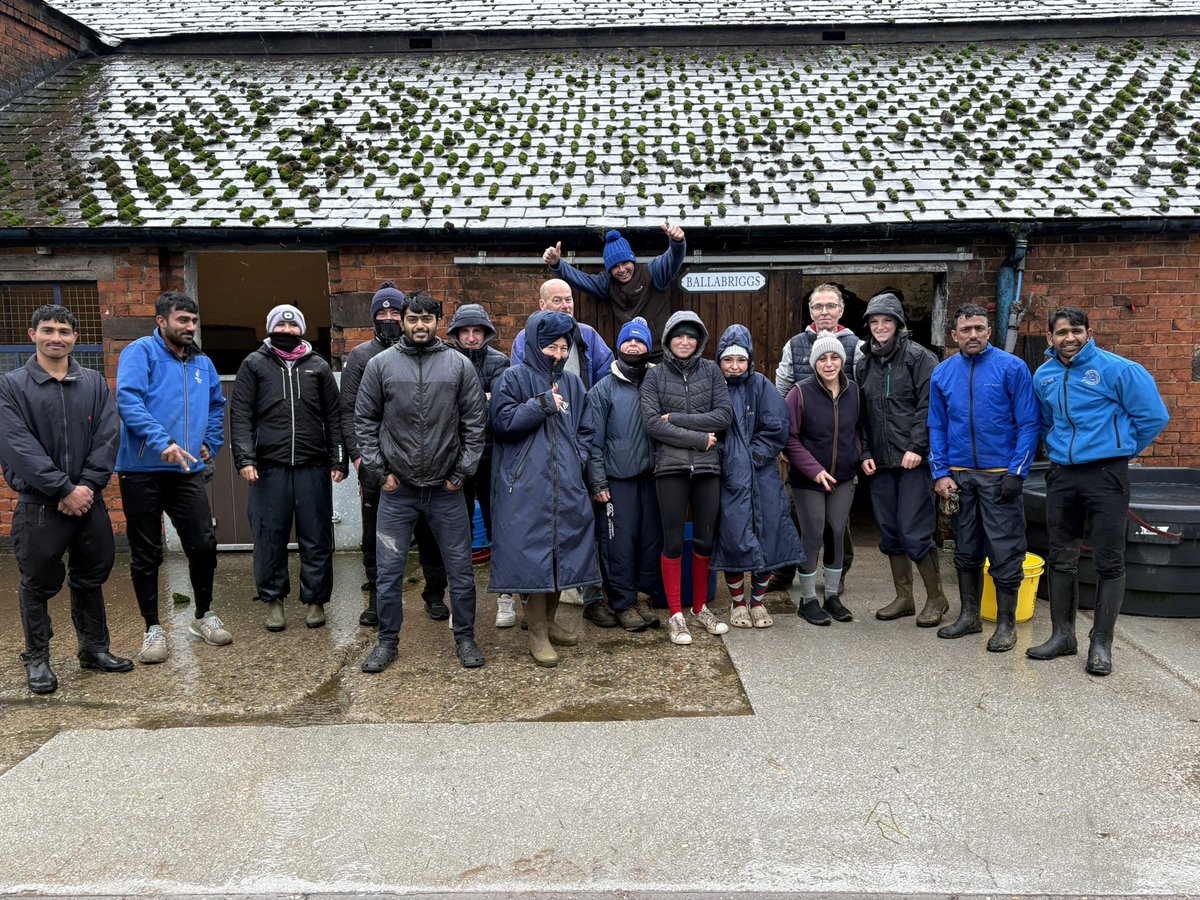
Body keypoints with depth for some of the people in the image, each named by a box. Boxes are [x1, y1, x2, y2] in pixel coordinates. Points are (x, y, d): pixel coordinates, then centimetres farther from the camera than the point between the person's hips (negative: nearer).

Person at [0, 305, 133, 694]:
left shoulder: (94, 383, 8)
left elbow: (107, 438, 1)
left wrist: (87, 486, -11)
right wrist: (64, 489, -16)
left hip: (89, 501, 3)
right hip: (38, 504, -3)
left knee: (92, 577, 13)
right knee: (39, 584, 5)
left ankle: (94, 648, 27)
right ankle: (37, 659, 20)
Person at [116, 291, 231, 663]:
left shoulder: (203, 363, 13)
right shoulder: (141, 352, -6)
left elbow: (217, 406, 28)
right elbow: (128, 400, -19)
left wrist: (211, 443, 14)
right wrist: (162, 442, -28)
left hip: (188, 471, 5)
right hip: (142, 471, -4)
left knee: (203, 544, 4)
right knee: (146, 554, 6)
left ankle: (204, 616, 24)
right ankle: (153, 629, 19)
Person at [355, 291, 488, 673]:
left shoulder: (459, 365, 0)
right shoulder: (380, 364, 1)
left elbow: (475, 422, 1)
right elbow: (365, 421, 4)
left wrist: (462, 473, -2)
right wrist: (378, 471, -1)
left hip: (446, 488, 0)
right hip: (396, 488, 0)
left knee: (460, 569, 8)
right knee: (389, 570, 8)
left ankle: (465, 638, 25)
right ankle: (387, 641, 25)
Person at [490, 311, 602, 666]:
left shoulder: (571, 382, 16)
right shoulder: (514, 377, -1)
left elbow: (583, 429, 22)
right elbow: (503, 422, -12)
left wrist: (578, 457, 7)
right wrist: (543, 404, -13)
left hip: (566, 484, 6)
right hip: (527, 484, -6)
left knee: (562, 550, 10)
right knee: (533, 553, -5)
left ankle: (550, 621, 27)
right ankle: (537, 634, 5)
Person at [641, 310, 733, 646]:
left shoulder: (711, 370, 8)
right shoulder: (655, 375, 3)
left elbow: (724, 415, -3)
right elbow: (650, 422, -8)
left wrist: (676, 419, -10)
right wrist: (698, 438, -12)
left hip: (707, 467, 2)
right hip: (671, 467, -2)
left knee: (705, 540, 9)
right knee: (673, 542, 2)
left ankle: (700, 607, 27)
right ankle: (675, 614, 14)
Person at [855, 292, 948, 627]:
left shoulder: (918, 357, -4)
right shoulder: (864, 362, 13)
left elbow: (928, 405, -10)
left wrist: (916, 447, -16)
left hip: (913, 460, -6)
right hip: (879, 461, 6)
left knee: (915, 533, -5)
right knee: (889, 532, 11)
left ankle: (936, 597, 13)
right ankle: (904, 597, 24)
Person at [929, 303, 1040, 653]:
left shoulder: (1012, 368, -5)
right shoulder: (942, 373, 6)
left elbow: (1029, 423, -6)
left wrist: (1016, 472, -13)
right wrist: (940, 473, 1)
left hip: (1000, 475, -4)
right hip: (959, 476, 4)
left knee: (1005, 552, 1)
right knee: (966, 551, 14)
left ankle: (1006, 624, 14)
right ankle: (969, 616, 27)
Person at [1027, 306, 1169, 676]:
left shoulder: (1116, 368, -9)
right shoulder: (1043, 376, 8)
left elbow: (1153, 416, -4)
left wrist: (1122, 450, 2)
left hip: (1106, 475, -5)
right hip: (1061, 476, 5)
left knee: (1109, 561, 0)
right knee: (1061, 559, 10)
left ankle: (1101, 643, 9)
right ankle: (1062, 635, 21)